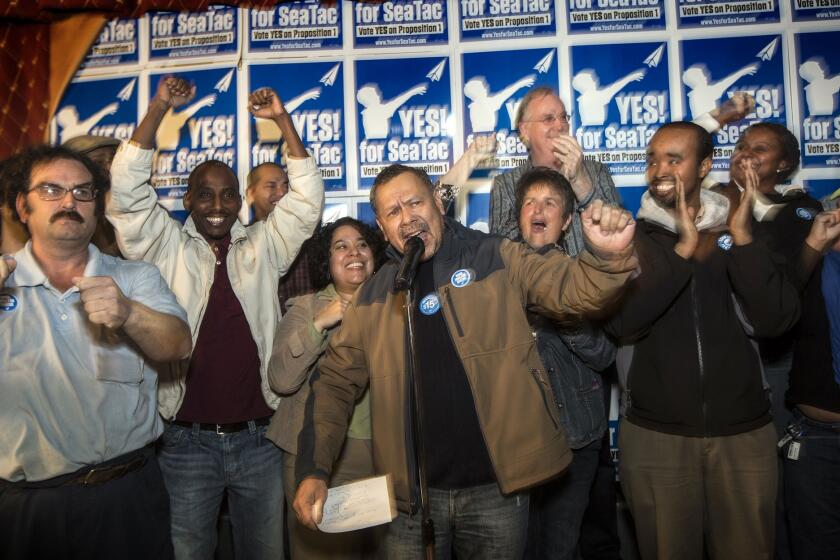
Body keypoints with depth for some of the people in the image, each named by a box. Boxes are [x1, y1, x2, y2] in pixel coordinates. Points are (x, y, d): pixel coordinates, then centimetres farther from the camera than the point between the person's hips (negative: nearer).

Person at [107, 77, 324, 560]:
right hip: (187, 440, -1)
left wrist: (283, 120, -5)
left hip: (259, 437, 2)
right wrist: (159, 109, -12)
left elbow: (307, 198, 0)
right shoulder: (166, 249, 3)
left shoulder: (263, 247, 7)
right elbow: (129, 190, -7)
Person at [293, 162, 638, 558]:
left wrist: (608, 257, -32)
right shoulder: (371, 297, 4)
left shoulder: (497, 260, -2)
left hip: (497, 487, -1)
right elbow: (335, 382, 6)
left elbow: (573, 289, -9)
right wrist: (314, 469, -4)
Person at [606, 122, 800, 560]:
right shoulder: (630, 239, -1)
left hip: (743, 432, 2)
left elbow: (776, 320, -9)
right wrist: (684, 249, -20)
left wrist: (740, 237, -16)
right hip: (654, 435, -1)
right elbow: (620, 322, -18)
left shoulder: (735, 232, 4)